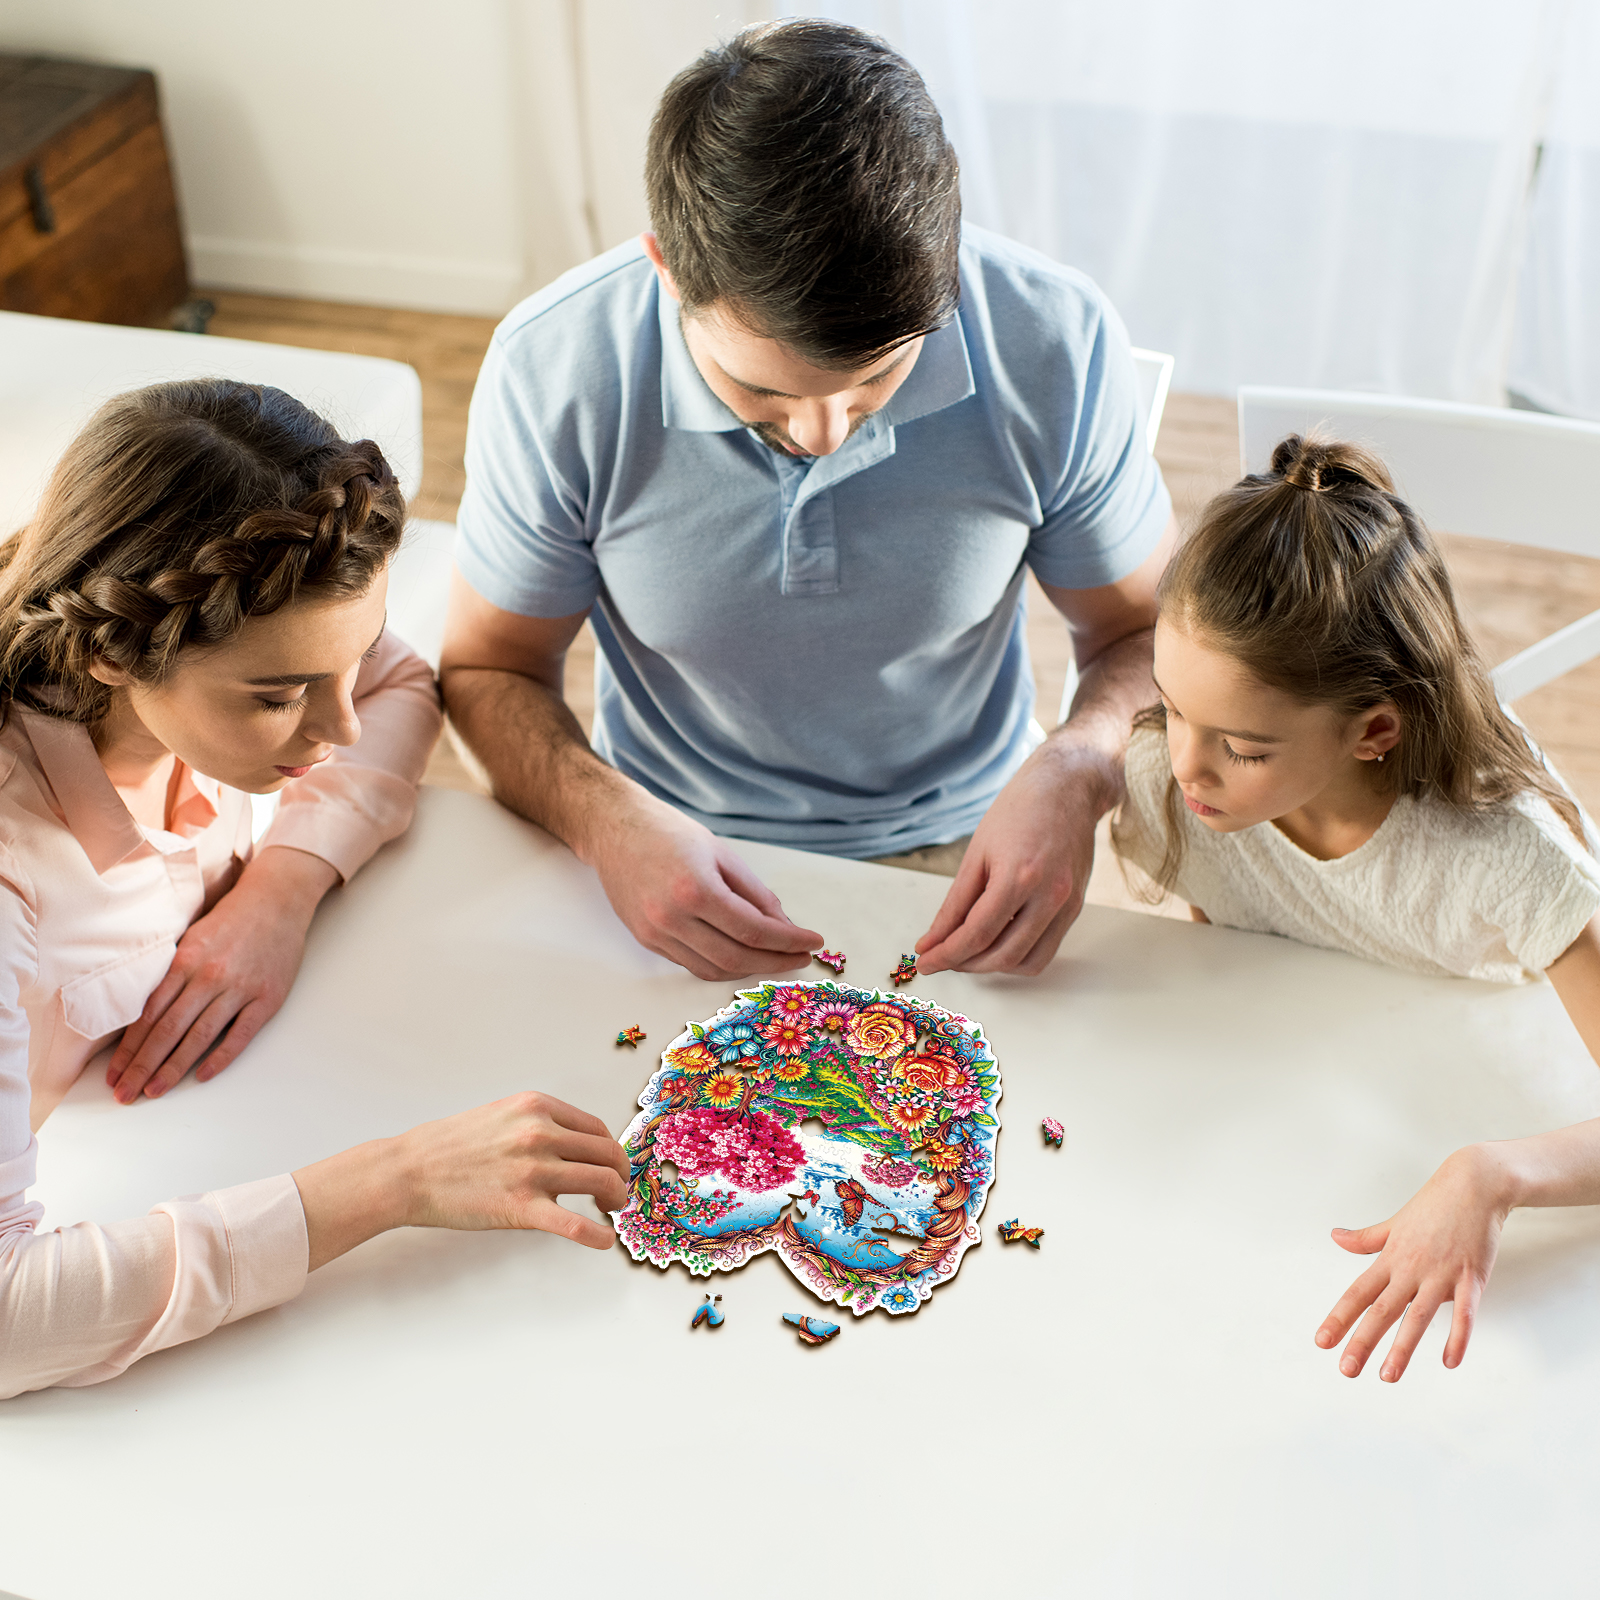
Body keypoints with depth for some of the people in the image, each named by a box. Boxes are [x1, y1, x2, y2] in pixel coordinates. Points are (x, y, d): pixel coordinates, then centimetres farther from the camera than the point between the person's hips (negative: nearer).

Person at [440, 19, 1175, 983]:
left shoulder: (1056, 345, -18)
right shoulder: (553, 372, -19)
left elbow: (1149, 633, -3)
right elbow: (489, 670, -4)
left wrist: (1075, 774, -25)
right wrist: (606, 819, -25)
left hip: (955, 856, 1)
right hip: (675, 863, 0)